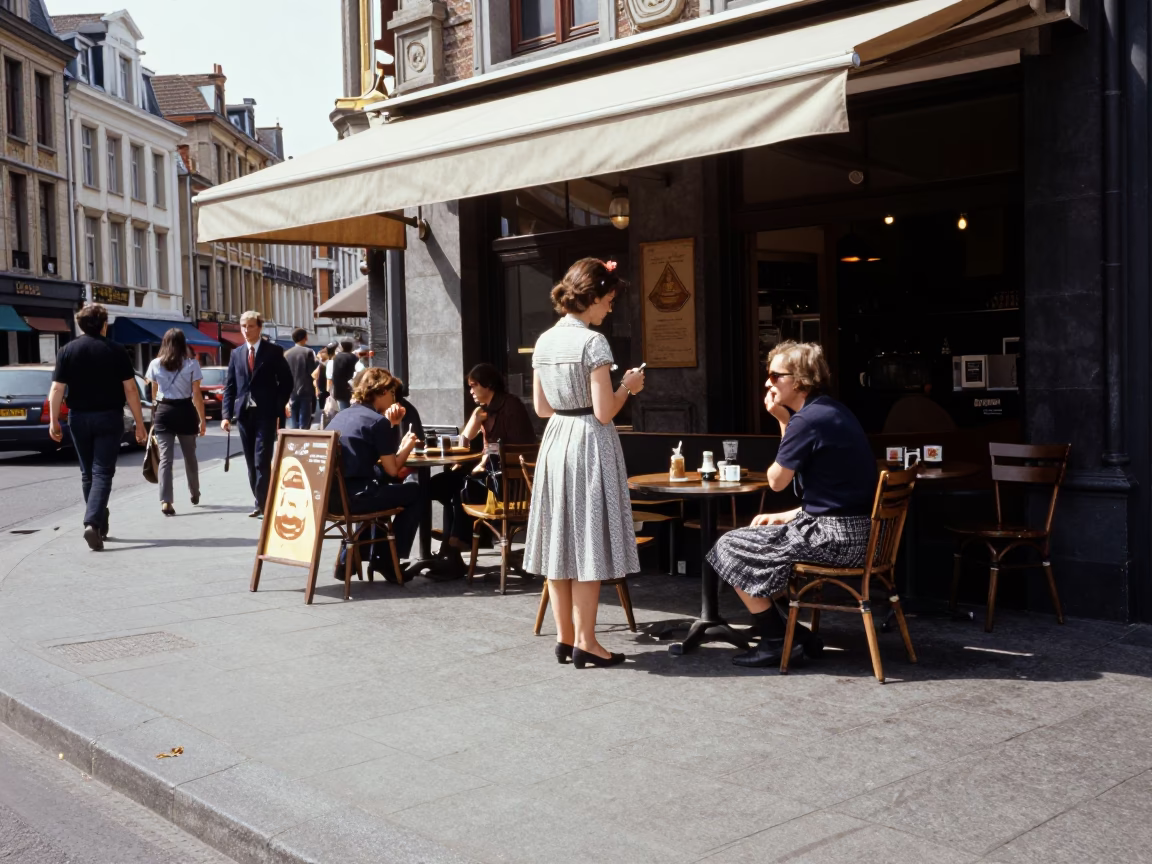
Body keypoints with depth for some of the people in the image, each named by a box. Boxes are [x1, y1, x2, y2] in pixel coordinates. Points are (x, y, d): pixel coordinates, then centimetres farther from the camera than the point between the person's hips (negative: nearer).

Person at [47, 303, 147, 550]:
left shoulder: (67, 351, 0)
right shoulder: (116, 351, -4)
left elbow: (57, 389, -5)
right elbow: (130, 389, -6)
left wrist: (53, 421, 1)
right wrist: (139, 423, -2)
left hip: (79, 418, 2)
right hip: (109, 418, -2)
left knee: (88, 474, 16)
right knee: (102, 473, -3)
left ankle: (99, 523, 25)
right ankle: (93, 523, -21)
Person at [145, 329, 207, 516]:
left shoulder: (155, 364, 3)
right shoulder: (191, 364, -4)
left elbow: (154, 394, 10)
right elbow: (197, 395, -5)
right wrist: (202, 419, 1)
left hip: (163, 411, 1)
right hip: (185, 411, -1)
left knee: (165, 457, -2)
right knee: (190, 455, 17)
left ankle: (165, 501, -14)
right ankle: (194, 494, 34)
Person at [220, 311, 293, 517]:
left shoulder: (274, 351, 0)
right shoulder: (236, 354, 12)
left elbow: (286, 382, -1)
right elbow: (229, 386, 9)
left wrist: (278, 410, -9)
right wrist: (226, 414, -2)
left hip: (266, 413, -5)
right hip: (244, 413, 5)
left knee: (262, 461, -10)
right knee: (251, 463, 8)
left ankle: (263, 504, -6)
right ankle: (261, 503, 16)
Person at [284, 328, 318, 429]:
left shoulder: (287, 353, 7)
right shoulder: (308, 352, -6)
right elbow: (313, 372, -10)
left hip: (291, 392, 4)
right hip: (305, 391, -4)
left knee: (293, 426, 8)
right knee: (304, 425, -2)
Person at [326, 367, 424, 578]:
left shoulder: (341, 416, 18)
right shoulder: (378, 420, -6)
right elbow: (392, 469, -6)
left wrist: (390, 426, 14)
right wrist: (407, 446, 12)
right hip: (353, 495, -8)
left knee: (383, 482, 34)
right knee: (416, 492, 10)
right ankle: (387, 559, 12)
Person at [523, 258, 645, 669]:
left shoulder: (544, 341, 7)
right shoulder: (593, 342, -14)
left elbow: (541, 407, 13)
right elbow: (604, 412, -16)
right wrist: (627, 387, 0)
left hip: (555, 442, 7)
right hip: (589, 447, -7)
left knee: (559, 541, 10)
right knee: (587, 543, -1)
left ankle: (565, 637, 18)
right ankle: (585, 642, 4)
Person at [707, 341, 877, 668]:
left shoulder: (807, 420, -18)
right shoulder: (833, 411, 12)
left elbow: (776, 481, -7)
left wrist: (784, 423, -3)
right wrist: (785, 517, 14)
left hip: (837, 537, -10)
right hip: (856, 530, 10)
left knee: (730, 549, 1)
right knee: (754, 541, 24)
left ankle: (777, 641, 8)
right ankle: (794, 633, 22)